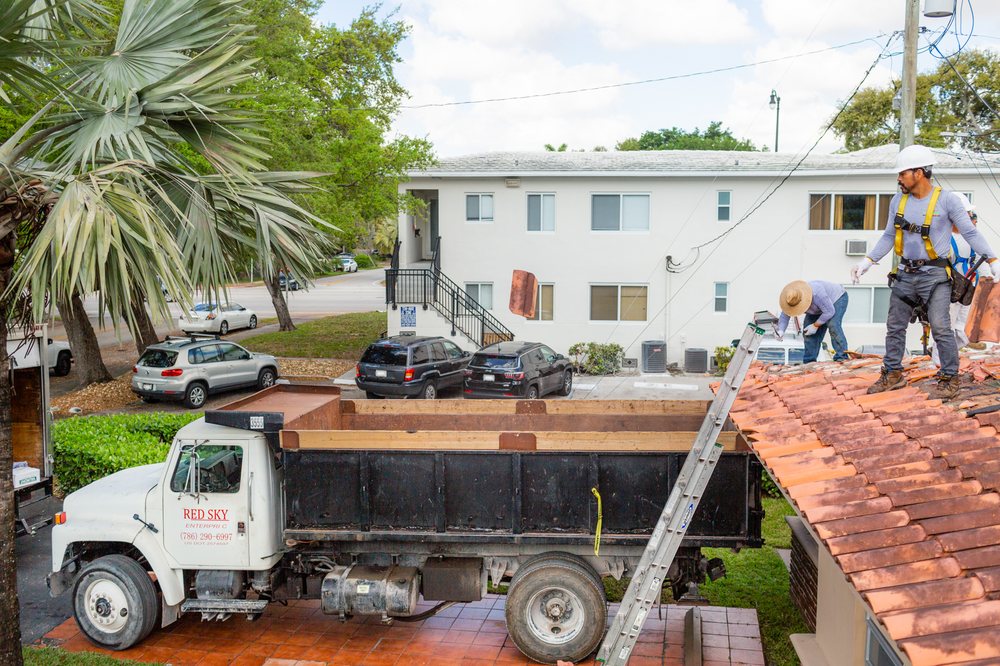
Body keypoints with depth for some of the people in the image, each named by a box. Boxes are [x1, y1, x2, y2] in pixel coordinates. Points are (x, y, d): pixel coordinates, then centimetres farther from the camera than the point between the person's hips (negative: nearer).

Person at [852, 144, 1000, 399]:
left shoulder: (947, 200, -7)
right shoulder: (898, 201, 7)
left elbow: (970, 233, -4)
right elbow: (888, 236, 14)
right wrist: (867, 261, 7)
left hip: (934, 275, -5)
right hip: (905, 275, 5)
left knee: (941, 328, -10)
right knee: (894, 327, 8)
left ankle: (949, 379, 1)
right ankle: (893, 375, 19)